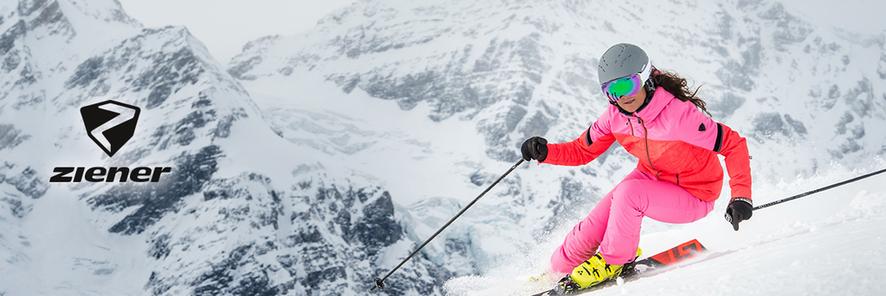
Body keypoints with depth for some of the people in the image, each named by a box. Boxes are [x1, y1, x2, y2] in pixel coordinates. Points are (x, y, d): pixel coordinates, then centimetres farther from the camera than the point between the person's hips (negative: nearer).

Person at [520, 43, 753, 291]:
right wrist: (545, 152, -21)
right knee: (594, 226, -7)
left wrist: (741, 196, -32)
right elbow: (582, 151, -3)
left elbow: (734, 144, -23)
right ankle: (561, 265, 22)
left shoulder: (679, 114, -31)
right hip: (652, 178, 6)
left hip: (693, 196, -5)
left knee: (628, 193, -32)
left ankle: (612, 261, -8)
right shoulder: (616, 116, -13)